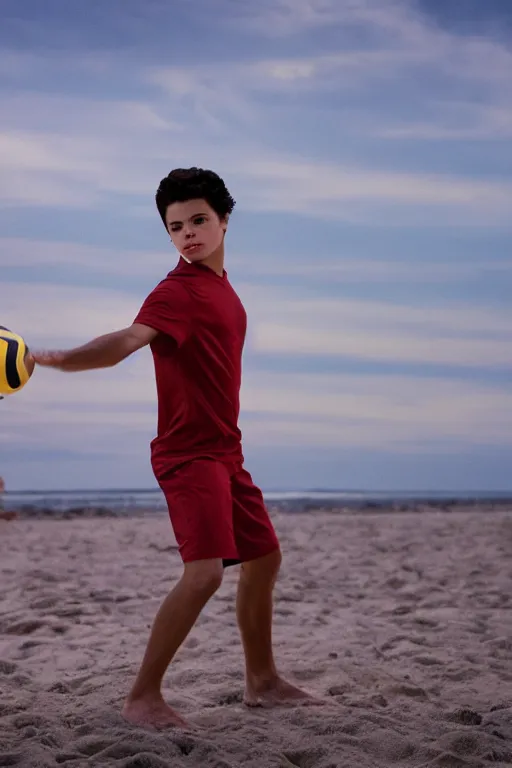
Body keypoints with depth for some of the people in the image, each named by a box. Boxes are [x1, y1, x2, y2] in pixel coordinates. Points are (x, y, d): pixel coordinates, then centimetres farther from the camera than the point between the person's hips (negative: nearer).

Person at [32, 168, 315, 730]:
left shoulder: (221, 288, 13)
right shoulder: (179, 290, -13)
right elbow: (129, 338, -29)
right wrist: (58, 360, -45)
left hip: (224, 452, 9)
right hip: (189, 453, -9)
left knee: (263, 558, 16)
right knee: (205, 570, -21)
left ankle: (262, 682, 32)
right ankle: (142, 698, -11)